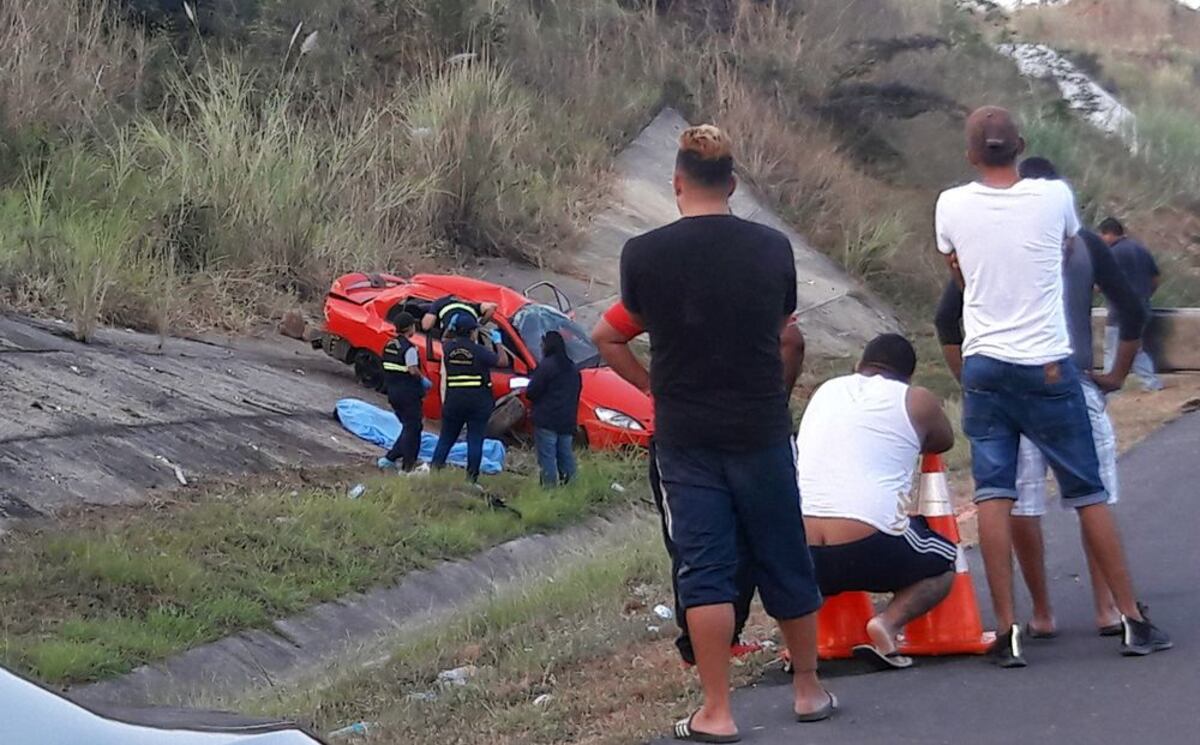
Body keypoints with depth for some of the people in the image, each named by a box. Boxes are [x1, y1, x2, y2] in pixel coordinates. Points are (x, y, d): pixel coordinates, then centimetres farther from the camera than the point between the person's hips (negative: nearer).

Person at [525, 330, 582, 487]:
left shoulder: (546, 365, -13)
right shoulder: (572, 368, 13)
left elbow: (531, 393, -14)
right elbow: (577, 393, 19)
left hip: (547, 421, -8)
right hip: (567, 421, 8)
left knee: (547, 456, -5)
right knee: (565, 455, 14)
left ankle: (549, 485, -9)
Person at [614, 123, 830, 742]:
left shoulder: (643, 254, -8)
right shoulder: (772, 248, -3)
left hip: (685, 435, -1)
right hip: (762, 429, 1)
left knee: (704, 569, 1)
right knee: (784, 562, 13)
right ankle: (808, 690, 26)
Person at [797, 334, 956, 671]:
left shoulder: (825, 391, 18)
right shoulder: (917, 402, 7)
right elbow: (944, 442, 27)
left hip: (802, 562, 3)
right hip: (870, 552, -3)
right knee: (946, 563, 25)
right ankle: (888, 623, -3)